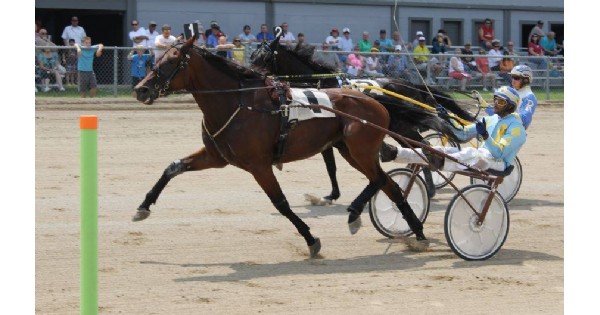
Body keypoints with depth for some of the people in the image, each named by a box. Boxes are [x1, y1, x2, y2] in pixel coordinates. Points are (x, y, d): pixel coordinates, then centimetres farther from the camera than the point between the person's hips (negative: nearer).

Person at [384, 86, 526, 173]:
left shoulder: (515, 127, -5)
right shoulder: (491, 119, 20)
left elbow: (499, 153, -18)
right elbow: (464, 134, 17)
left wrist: (485, 136, -34)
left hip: (497, 164, -8)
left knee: (471, 153, -40)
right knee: (441, 151, -9)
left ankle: (441, 163, -72)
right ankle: (394, 153, -21)